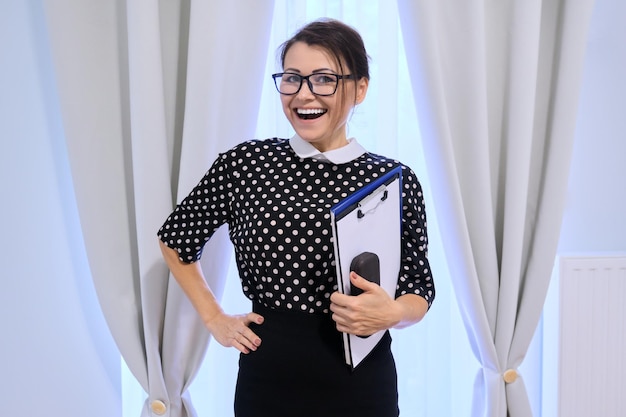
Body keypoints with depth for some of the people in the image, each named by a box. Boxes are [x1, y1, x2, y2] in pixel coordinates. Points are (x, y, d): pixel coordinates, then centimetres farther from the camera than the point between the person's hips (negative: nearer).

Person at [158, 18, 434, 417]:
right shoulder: (244, 163, -5)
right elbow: (176, 240, 10)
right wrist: (215, 318, 4)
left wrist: (391, 313, -19)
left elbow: (419, 290, 1)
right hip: (267, 380, 1)